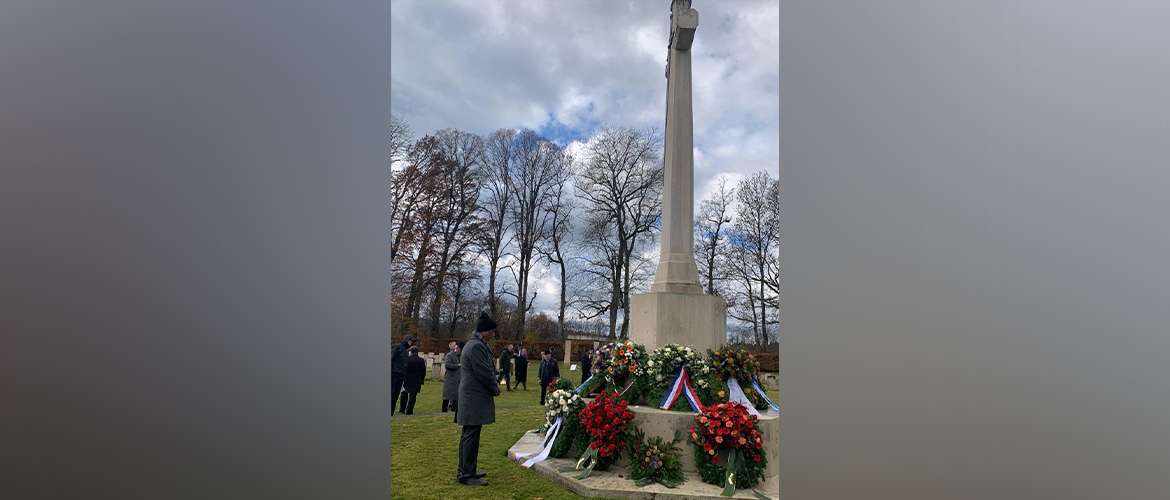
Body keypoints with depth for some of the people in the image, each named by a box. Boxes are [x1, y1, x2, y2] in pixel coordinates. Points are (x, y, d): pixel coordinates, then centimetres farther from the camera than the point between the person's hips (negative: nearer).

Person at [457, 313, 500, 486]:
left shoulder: (475, 344, 16)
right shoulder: (477, 346, -19)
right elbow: (484, 373, -22)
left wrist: (495, 383, 9)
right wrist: (495, 388, -7)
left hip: (470, 398, 11)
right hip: (475, 399, -11)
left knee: (469, 436, 18)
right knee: (471, 436, -4)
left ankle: (465, 470, 28)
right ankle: (466, 474, 4)